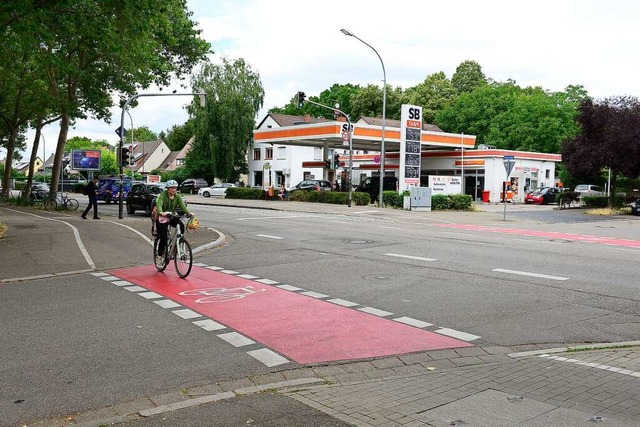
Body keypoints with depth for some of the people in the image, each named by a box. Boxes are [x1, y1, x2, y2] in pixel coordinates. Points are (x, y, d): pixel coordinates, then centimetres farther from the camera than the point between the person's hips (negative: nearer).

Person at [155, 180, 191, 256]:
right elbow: (159, 205, -32)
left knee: (181, 226, -25)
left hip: (172, 216, 4)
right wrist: (161, 213, -54)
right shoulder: (163, 195, -16)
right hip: (162, 218, -4)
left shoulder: (177, 196, -4)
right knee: (163, 238, -10)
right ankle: (160, 253, 12)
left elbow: (182, 205, -17)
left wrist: (188, 213, -37)